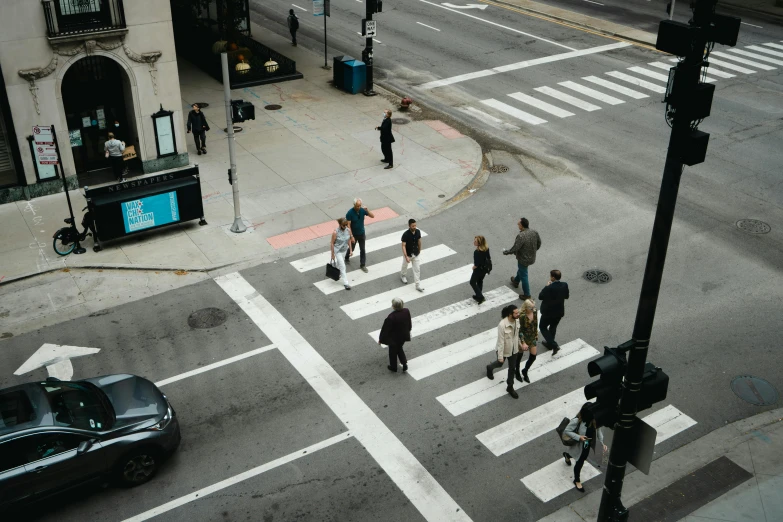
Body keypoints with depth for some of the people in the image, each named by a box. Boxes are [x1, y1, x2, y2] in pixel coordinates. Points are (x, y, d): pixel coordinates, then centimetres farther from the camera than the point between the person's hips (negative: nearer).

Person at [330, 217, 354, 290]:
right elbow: (332, 243, -17)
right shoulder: (335, 232, -26)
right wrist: (332, 254, -12)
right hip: (337, 251, -5)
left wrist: (351, 250, 7)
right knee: (342, 266, -4)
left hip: (344, 250, 5)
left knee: (340, 263, 26)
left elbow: (349, 240, 3)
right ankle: (345, 283, 4)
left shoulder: (348, 230, -12)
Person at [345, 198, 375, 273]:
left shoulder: (362, 210, -13)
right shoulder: (350, 213, -24)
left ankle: (362, 265, 23)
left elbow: (373, 216, -11)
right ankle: (346, 257, 49)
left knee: (362, 250, 9)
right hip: (353, 234, -3)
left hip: (362, 234, 3)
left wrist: (367, 210, -29)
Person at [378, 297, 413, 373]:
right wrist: (407, 331, 20)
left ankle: (393, 367, 42)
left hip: (394, 338, -5)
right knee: (399, 348, 32)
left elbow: (385, 329, -22)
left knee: (393, 352, 21)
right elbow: (409, 323, -1)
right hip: (403, 336, 5)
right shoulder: (406, 311, -20)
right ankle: (405, 364, 31)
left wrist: (381, 339, -7)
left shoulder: (391, 317, -36)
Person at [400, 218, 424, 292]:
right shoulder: (405, 234, -27)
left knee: (417, 269, 4)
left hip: (415, 254, 3)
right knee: (405, 266, 23)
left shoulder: (418, 232, -13)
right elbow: (403, 246, -24)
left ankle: (418, 285, 10)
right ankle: (403, 276, 53)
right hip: (408, 254, -3)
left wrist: (419, 250, 16)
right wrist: (406, 257, -29)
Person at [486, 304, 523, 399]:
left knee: (512, 368, 18)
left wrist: (519, 344, 16)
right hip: (503, 349, -5)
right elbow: (501, 341, -27)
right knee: (500, 363, 25)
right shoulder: (502, 325, -35)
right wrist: (500, 356, -21)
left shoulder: (517, 320, -16)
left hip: (513, 348, 5)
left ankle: (510, 387, 39)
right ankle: (490, 368, 60)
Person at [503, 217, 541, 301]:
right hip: (532, 257, 8)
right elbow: (539, 243, 4)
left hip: (524, 259, -8)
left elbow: (515, 249, -29)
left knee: (523, 276, 10)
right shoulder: (534, 232, -10)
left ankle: (527, 295, 21)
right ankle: (516, 281, 59)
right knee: (520, 269, 34)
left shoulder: (521, 236, -34)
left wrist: (506, 252, -11)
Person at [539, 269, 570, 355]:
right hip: (560, 312, 6)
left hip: (548, 312, -6)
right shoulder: (564, 285, -12)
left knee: (542, 327, 14)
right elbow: (566, 296, 4)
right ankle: (549, 343, 44)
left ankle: (554, 345, 1)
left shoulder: (549, 288, -29)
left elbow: (540, 297, -15)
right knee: (553, 327, 26)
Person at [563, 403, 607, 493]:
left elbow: (598, 429, -6)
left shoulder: (593, 419, -20)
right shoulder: (577, 421, -35)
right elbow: (566, 431, -25)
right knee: (579, 463, 12)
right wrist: (579, 437, -35)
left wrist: (602, 443, -16)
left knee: (583, 458, 32)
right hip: (579, 446, -6)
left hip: (588, 445, 6)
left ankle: (567, 455, 65)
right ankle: (577, 481, 43)